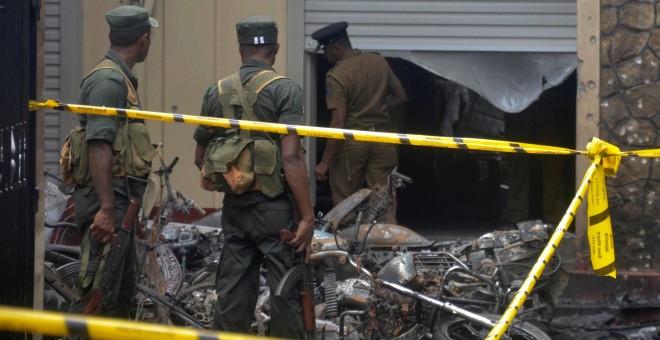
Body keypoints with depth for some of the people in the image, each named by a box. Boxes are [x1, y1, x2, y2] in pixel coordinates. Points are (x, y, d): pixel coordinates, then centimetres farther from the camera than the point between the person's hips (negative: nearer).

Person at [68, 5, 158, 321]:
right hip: (107, 200, -11)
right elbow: (98, 147, -23)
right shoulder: (108, 81, -16)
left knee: (123, 290, 16)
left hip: (120, 200, 11)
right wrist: (106, 209, -27)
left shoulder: (120, 78, 17)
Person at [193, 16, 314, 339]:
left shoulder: (216, 92, 7)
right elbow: (291, 157, -17)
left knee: (232, 290, 10)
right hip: (275, 206, -5)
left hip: (234, 205, 5)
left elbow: (200, 158, 14)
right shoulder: (284, 90, -9)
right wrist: (307, 215, -15)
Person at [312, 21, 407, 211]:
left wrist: (325, 163, -16)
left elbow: (338, 124, -19)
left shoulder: (336, 76, -15)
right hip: (382, 141, 5)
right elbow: (400, 97, 13)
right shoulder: (380, 62, 3)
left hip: (351, 143, -5)